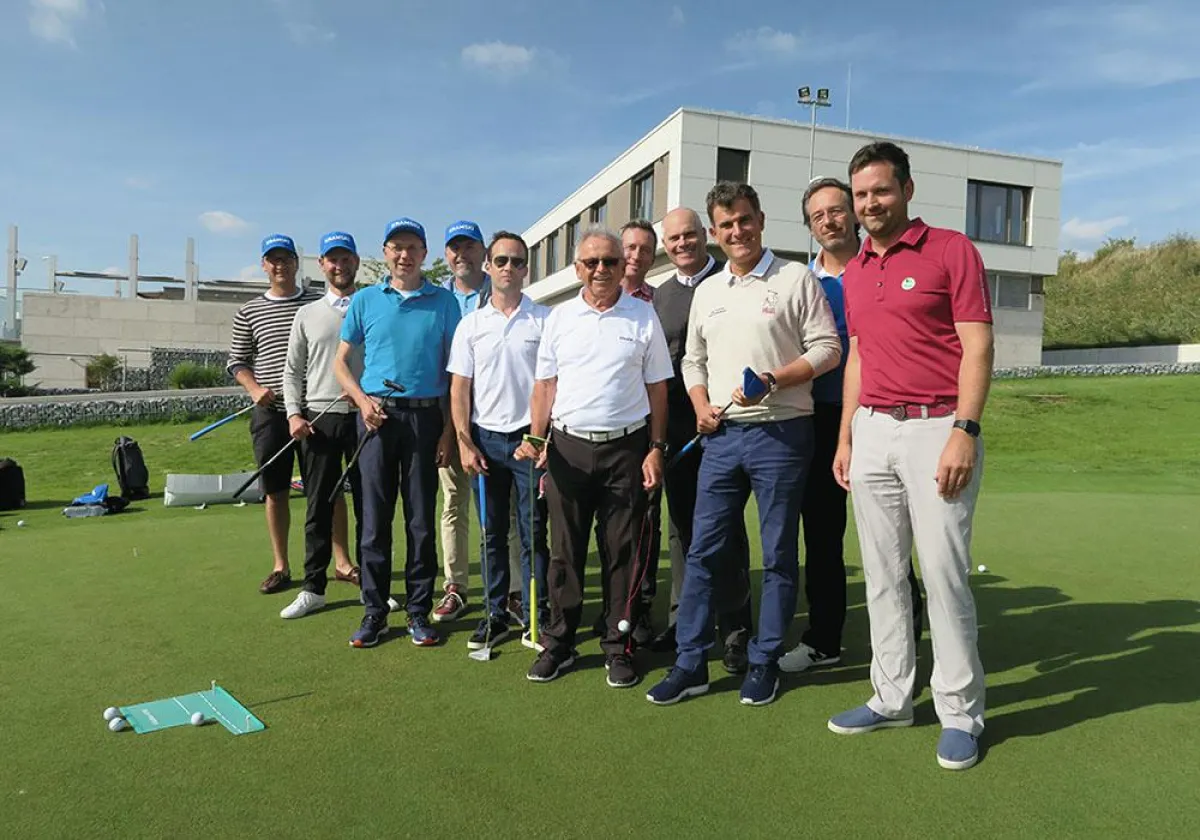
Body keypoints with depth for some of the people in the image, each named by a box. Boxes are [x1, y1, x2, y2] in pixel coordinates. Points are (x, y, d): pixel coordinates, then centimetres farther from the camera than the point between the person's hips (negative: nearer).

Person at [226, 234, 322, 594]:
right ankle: (281, 567, 17)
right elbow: (237, 362, 11)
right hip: (270, 413, 1)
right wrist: (255, 388, -7)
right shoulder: (248, 312, 9)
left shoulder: (319, 304, 6)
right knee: (275, 491, 6)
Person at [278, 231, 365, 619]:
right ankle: (313, 589, 14)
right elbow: (293, 371, 10)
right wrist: (294, 414, -3)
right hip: (318, 418, 1)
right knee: (319, 507, 5)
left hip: (364, 416, -1)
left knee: (367, 504, 5)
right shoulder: (307, 314, 11)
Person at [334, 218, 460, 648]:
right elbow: (341, 361, 12)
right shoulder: (364, 300, 8)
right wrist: (362, 399, -6)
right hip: (377, 414, 1)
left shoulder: (444, 302, 5)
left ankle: (419, 610, 15)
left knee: (421, 519, 4)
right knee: (375, 517, 4)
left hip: (426, 415, -1)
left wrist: (449, 429, -2)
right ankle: (374, 611, 14)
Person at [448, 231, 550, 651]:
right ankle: (496, 614, 21)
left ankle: (538, 618, 13)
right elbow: (459, 388, 7)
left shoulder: (545, 319, 1)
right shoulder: (470, 325, 8)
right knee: (493, 534, 10)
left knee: (533, 534, 2)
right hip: (486, 438, 2)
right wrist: (464, 442, -2)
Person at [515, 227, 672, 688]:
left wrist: (656, 449, -1)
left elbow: (657, 388, 5)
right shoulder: (559, 317, 9)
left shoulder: (643, 316, 4)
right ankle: (559, 643, 21)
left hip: (626, 447, -1)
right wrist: (536, 438, -1)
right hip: (567, 447, 2)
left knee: (623, 551, 4)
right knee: (564, 550, 8)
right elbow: (544, 385, 10)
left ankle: (618, 647, 17)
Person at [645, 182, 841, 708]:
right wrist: (701, 406, 4)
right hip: (722, 434, 5)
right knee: (703, 551, 6)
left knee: (779, 556, 5)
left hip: (780, 433, -4)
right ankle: (690, 664, 16)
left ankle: (764, 663, 20)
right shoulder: (707, 291, 15)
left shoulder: (795, 279, -1)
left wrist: (772, 382, -17)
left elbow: (827, 348, -5)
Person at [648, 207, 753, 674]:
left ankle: (735, 630, 11)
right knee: (680, 525, 12)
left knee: (726, 528, 0)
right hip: (674, 425, 5)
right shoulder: (660, 295, 14)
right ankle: (683, 619, 24)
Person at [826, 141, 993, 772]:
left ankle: (960, 713, 12)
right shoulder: (854, 271, 15)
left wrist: (964, 431, -17)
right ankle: (892, 697, 22)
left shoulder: (952, 250, -2)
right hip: (872, 431, 6)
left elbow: (978, 347, -8)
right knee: (881, 574, 9)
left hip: (938, 430, -6)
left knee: (944, 573, -3)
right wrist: (846, 437, 14)